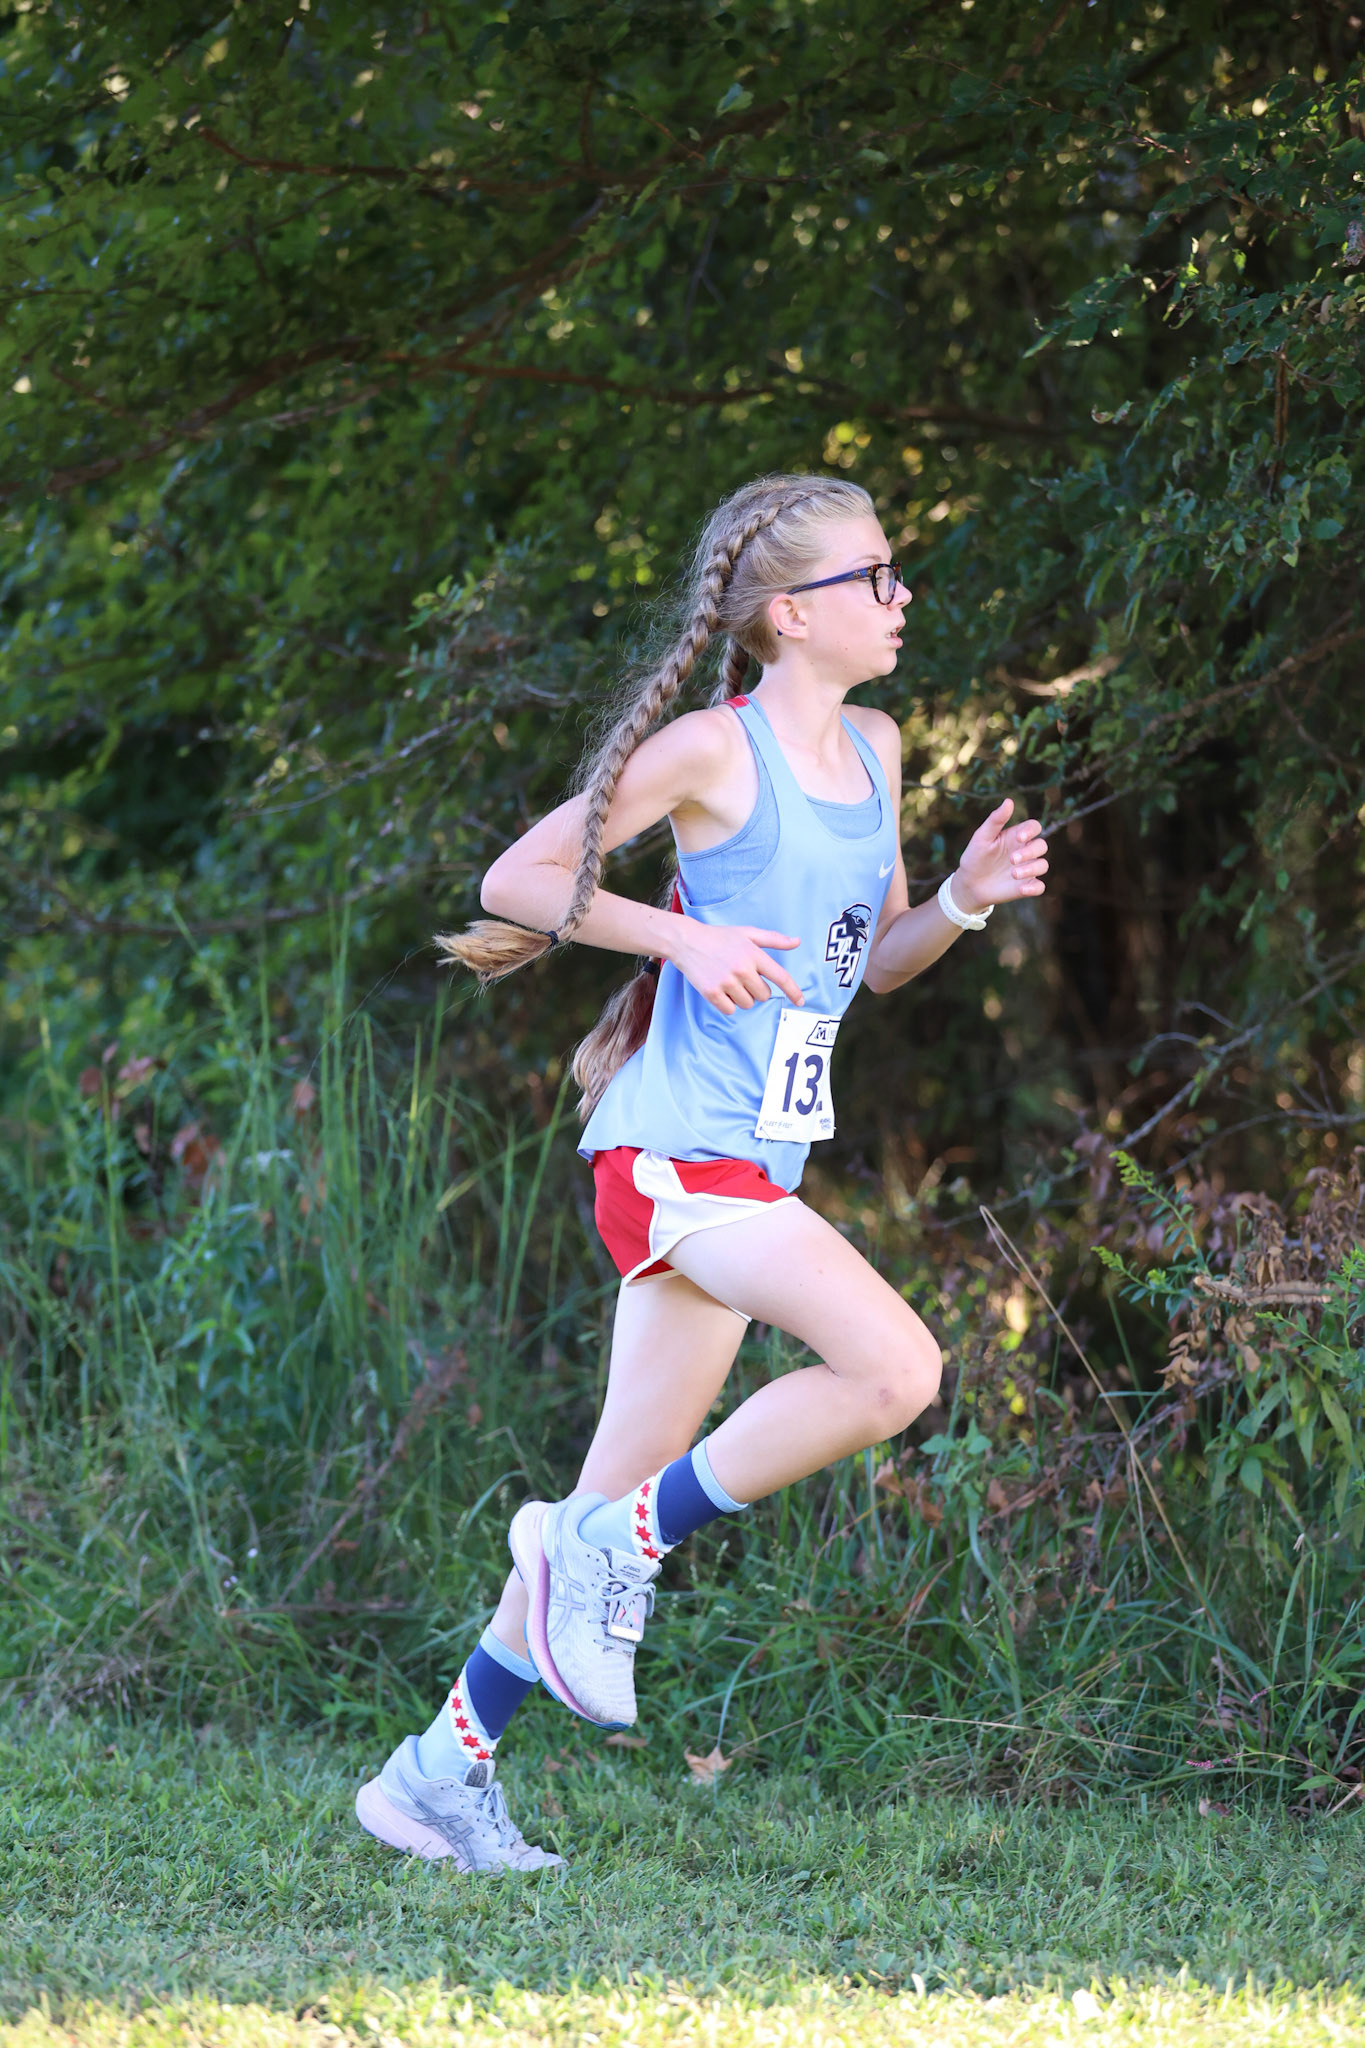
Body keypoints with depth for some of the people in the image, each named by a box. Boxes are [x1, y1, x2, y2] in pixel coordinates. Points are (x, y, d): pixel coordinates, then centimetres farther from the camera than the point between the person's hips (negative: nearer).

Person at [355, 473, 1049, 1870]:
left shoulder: (872, 749, 13)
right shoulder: (712, 749, -9)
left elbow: (877, 962, 22)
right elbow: (515, 880, -6)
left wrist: (966, 897, 3)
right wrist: (684, 936, -16)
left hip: (748, 1169, 8)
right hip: (675, 1150, -8)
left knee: (628, 1496, 9)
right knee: (895, 1367, -22)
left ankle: (444, 1770, 17)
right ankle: (618, 1547, -7)